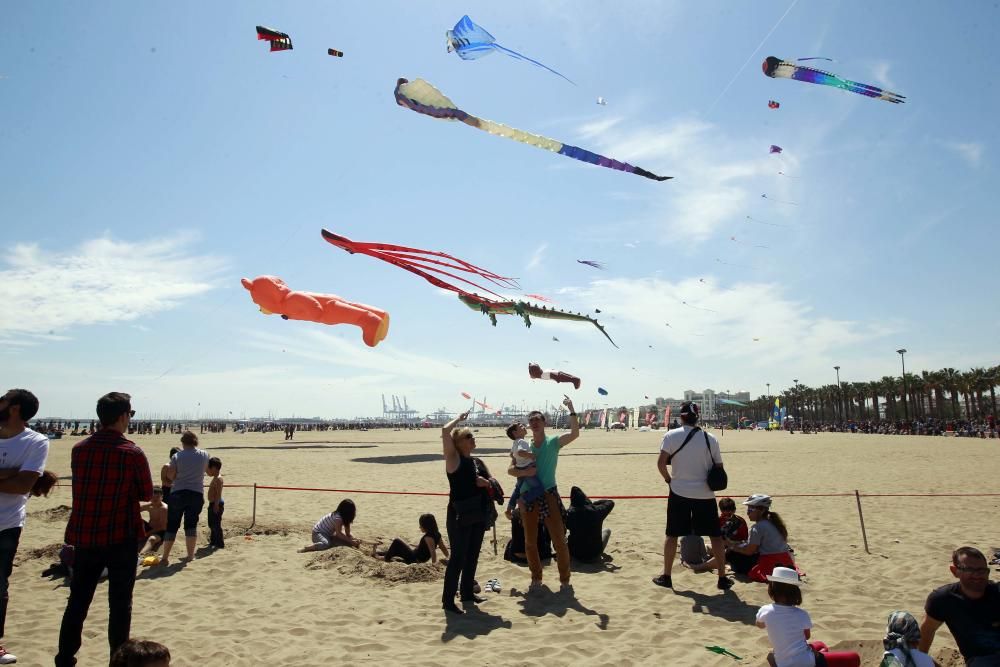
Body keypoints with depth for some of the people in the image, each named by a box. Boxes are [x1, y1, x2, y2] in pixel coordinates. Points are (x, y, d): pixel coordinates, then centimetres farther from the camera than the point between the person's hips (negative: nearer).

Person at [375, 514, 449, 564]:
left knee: (396, 542, -2)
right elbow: (444, 548, 2)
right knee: (396, 550, 26)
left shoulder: (428, 537, -28)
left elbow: (433, 552, -35)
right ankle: (377, 553, 40)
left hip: (414, 558, -10)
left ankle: (386, 558, 15)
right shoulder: (436, 534, -2)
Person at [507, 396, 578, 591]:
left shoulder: (554, 442, -4)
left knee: (559, 540, -1)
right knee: (530, 542, 11)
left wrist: (571, 410, -27)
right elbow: (510, 469, 1)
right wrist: (524, 472, -20)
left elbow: (575, 433, -20)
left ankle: (565, 580, 14)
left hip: (549, 495, -3)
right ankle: (536, 578, 29)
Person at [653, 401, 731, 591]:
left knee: (672, 534, 11)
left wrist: (668, 479, 5)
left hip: (679, 492, -1)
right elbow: (719, 468, 4)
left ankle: (666, 576, 14)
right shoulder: (710, 439, 0)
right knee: (715, 536, 13)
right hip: (705, 494, 1)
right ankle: (722, 578, 17)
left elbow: (661, 463, -11)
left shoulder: (672, 435, -6)